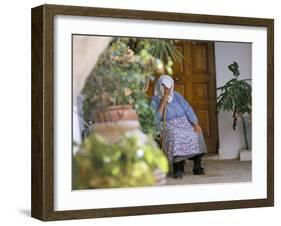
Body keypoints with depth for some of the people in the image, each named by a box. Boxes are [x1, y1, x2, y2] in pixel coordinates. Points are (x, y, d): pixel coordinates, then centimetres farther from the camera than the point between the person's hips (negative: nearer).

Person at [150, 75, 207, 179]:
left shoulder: (177, 96, 13)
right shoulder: (155, 100, 1)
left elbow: (188, 109, 4)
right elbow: (155, 119, -11)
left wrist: (195, 123, -11)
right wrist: (163, 103, -14)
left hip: (184, 122, 4)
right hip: (168, 126, -4)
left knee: (196, 132, -25)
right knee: (174, 135, -37)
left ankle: (197, 166, -19)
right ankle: (178, 168, -31)